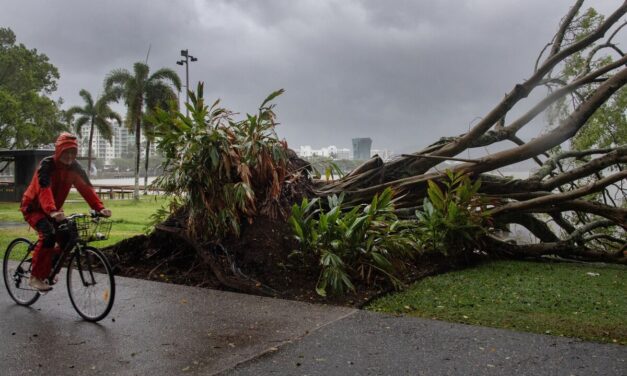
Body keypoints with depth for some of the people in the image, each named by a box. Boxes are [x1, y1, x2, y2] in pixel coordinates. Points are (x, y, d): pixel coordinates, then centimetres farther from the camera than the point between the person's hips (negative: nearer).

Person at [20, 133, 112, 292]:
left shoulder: (74, 168, -8)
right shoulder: (47, 164, -25)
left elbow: (86, 187, -18)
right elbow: (44, 189, -39)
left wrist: (100, 208, -34)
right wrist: (52, 211, -56)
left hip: (54, 210, 6)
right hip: (33, 207, -6)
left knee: (68, 238, -10)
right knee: (48, 235, -30)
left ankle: (49, 269, 17)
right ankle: (36, 277, -15)